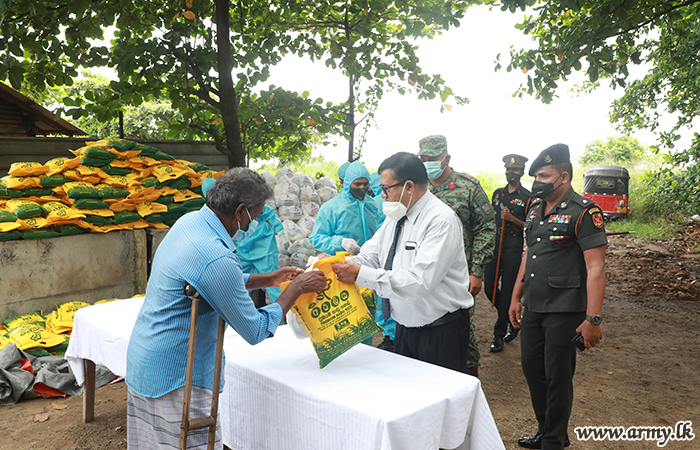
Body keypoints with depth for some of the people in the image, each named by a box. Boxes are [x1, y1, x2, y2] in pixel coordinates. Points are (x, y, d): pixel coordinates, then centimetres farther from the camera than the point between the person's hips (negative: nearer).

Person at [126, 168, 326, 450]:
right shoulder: (217, 259, -30)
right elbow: (255, 332, -18)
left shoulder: (189, 221, 0)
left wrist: (268, 279, 16)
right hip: (173, 377, -10)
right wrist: (296, 289, -8)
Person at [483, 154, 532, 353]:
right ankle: (512, 321, 27)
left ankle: (499, 334, 8)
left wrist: (512, 218, -18)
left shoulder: (527, 197, -2)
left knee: (507, 291, -2)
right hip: (495, 245, 5)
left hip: (513, 248, -5)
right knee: (489, 288, 4)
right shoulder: (498, 193, 14)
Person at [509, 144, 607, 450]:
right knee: (531, 367, 14)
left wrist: (593, 319, -21)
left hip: (564, 311, -7)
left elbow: (595, 268, -17)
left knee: (557, 376, 3)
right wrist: (515, 298, 18)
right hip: (533, 308, 8)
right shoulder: (535, 210, 11)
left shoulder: (584, 212, -12)